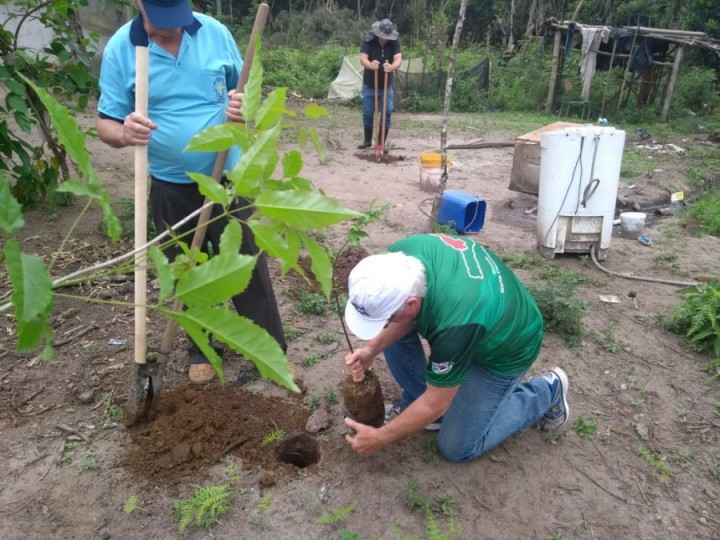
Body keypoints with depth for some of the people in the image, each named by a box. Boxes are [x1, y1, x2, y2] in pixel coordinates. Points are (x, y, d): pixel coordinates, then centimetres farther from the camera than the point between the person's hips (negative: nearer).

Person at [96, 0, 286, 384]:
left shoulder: (215, 32, -4)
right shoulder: (120, 49, -7)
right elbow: (106, 123, -6)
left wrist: (244, 106, -16)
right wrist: (124, 133, -30)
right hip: (170, 188, 0)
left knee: (248, 266, 6)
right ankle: (202, 349, 35)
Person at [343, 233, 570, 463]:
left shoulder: (454, 323, -44)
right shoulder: (402, 254, -27)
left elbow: (436, 404, -26)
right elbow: (405, 315, -4)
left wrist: (380, 438, -15)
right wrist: (373, 348, -18)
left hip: (506, 347, -6)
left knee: (457, 447, 1)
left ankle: (546, 392, 14)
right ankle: (415, 401, 7)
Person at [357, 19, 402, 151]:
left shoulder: (394, 42, -13)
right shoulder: (368, 41, -15)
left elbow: (398, 59, -25)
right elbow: (363, 58, -27)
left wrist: (392, 67, -49)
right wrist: (370, 65, -51)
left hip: (386, 86, 1)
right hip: (369, 85, 0)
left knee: (387, 112, -6)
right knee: (367, 113, 5)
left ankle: (381, 143, 5)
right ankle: (367, 140, 23)